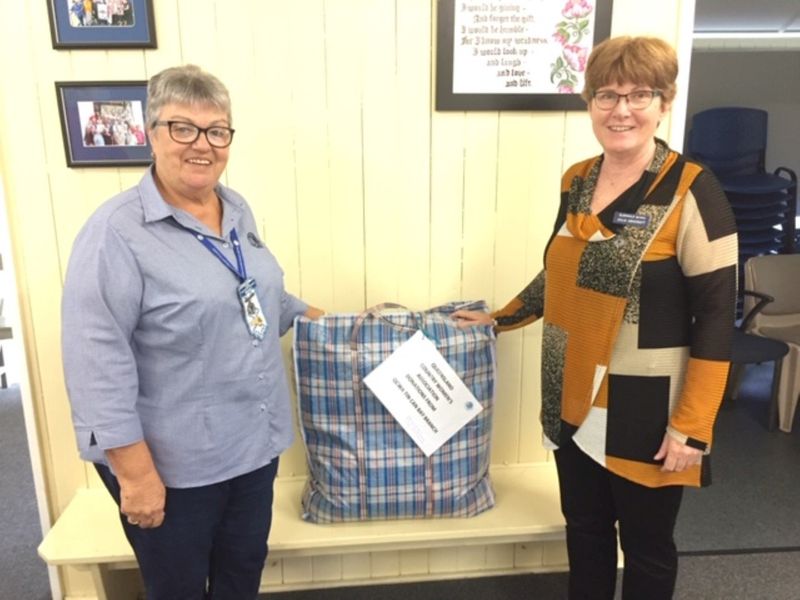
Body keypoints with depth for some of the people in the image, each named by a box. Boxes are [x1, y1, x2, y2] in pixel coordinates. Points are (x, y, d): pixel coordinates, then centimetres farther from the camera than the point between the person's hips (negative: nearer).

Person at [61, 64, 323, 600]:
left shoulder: (237, 210, 4)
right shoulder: (116, 231, -19)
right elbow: (99, 367, -21)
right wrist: (135, 472, -20)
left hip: (254, 442, 6)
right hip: (173, 462, -6)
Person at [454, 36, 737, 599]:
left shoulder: (692, 192, -14)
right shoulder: (577, 181, 4)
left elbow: (716, 318, -15)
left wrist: (691, 426, -16)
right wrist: (500, 318, 21)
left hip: (646, 407, -5)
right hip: (574, 399, 5)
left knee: (646, 544, 16)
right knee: (584, 529, 21)